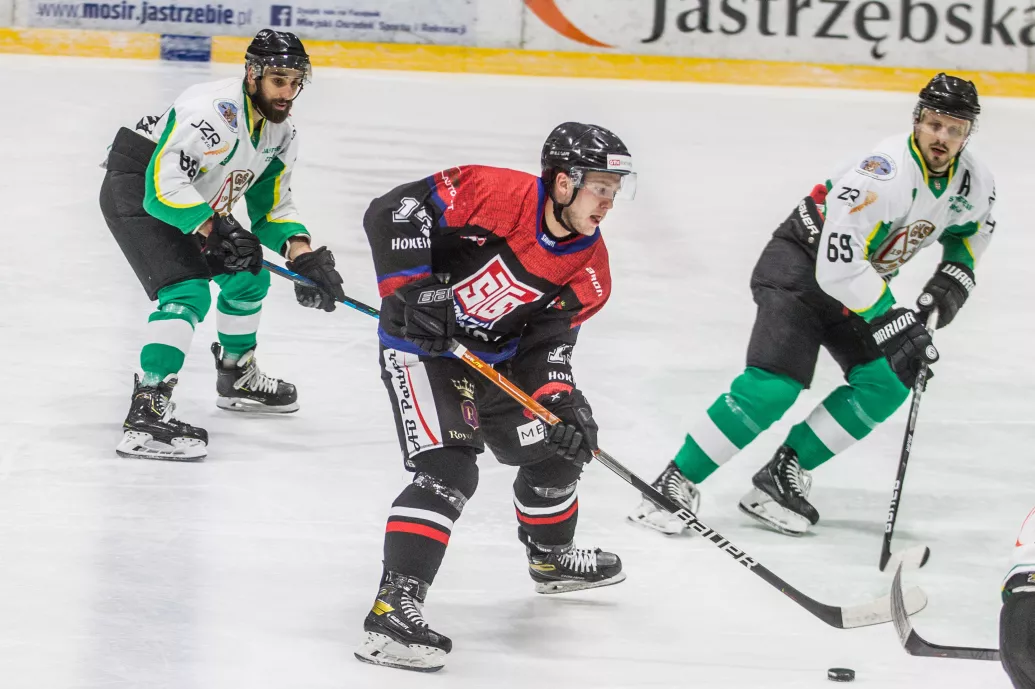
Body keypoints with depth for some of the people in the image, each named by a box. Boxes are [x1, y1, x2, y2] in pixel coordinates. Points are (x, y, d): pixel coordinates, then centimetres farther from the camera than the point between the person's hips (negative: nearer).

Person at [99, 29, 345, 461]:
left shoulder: (280, 134, 3)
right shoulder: (216, 110, -28)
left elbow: (272, 207, 10)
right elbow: (163, 185, -33)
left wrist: (303, 255, -6)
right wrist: (215, 230, -36)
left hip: (194, 205, 10)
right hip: (135, 192, -10)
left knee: (248, 275, 20)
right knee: (188, 291, -25)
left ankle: (237, 376, 42)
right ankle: (146, 413, -33)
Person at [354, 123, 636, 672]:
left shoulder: (589, 268, -5)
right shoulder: (497, 195, -26)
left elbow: (548, 342, -3)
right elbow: (392, 210, -26)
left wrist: (563, 400, -20)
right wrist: (411, 290, -31)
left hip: (493, 356, 8)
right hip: (420, 343, -8)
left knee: (555, 445, 19)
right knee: (448, 468, -23)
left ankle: (551, 558, 48)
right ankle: (392, 610, -28)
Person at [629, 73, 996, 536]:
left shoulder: (974, 180, -7)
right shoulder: (884, 174, -33)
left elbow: (971, 227, 18)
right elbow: (837, 267, -34)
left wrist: (956, 274, 1)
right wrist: (891, 322, -33)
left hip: (860, 279, 8)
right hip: (802, 261, -8)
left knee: (887, 384, -10)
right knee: (775, 386, -23)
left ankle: (784, 473, -3)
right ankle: (676, 482, -16)